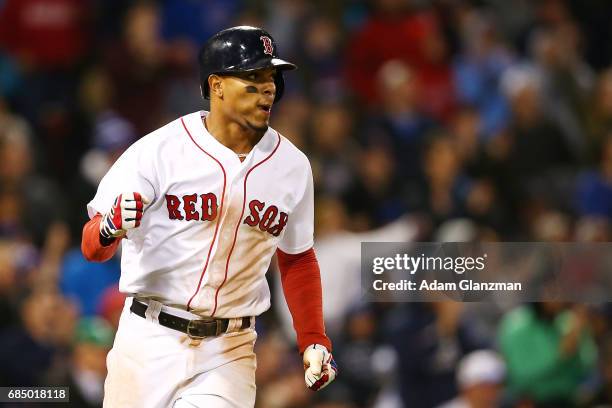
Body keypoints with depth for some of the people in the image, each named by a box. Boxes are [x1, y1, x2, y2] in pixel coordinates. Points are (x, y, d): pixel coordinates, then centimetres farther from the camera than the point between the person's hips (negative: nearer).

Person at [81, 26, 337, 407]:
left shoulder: (292, 165, 3)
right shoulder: (159, 150, -10)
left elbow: (296, 258, 17)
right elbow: (92, 246, -10)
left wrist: (314, 340, 8)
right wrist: (110, 228, -33)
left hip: (230, 352, 2)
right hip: (150, 344, -2)